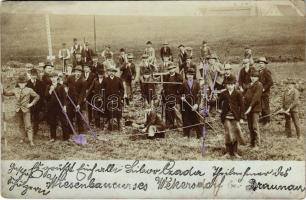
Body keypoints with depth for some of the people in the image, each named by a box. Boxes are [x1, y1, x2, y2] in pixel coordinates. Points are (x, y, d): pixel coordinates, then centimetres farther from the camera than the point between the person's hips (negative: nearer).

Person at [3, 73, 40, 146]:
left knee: (28, 126, -8)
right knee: (20, 125, 13)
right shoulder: (15, 90, 7)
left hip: (26, 110, -4)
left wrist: (31, 104, -5)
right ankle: (23, 138, 28)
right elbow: (7, 93, 15)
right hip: (18, 110, 4)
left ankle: (31, 140, -6)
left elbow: (37, 97, 1)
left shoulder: (29, 90, -2)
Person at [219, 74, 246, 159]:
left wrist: (241, 117, -4)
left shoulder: (238, 94, -2)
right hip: (226, 117, 1)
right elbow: (219, 103, 18)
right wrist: (222, 110, 8)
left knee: (235, 134, 3)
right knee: (227, 134, 2)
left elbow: (242, 106, -1)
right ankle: (228, 152, 11)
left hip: (235, 117, -1)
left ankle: (235, 152, 14)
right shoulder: (223, 94, 2)